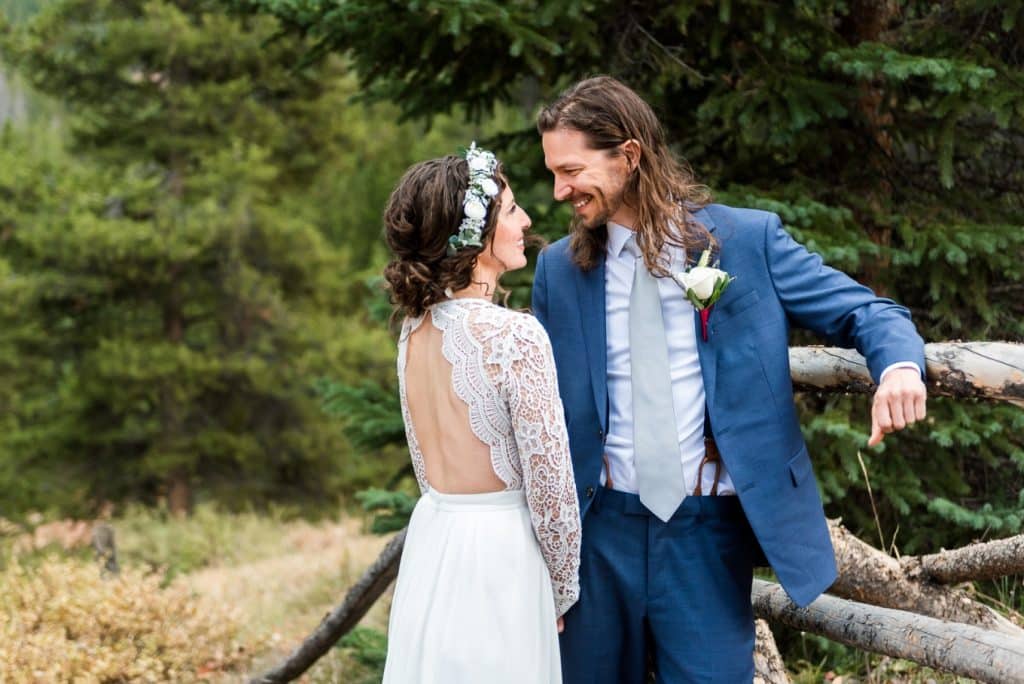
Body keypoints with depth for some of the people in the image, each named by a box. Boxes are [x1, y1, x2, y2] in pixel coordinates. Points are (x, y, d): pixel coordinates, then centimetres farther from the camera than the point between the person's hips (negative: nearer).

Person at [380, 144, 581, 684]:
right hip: (498, 555, -7)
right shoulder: (514, 334, -19)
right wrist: (562, 591, -2)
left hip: (431, 539, 7)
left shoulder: (415, 326, 2)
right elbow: (548, 482, -16)